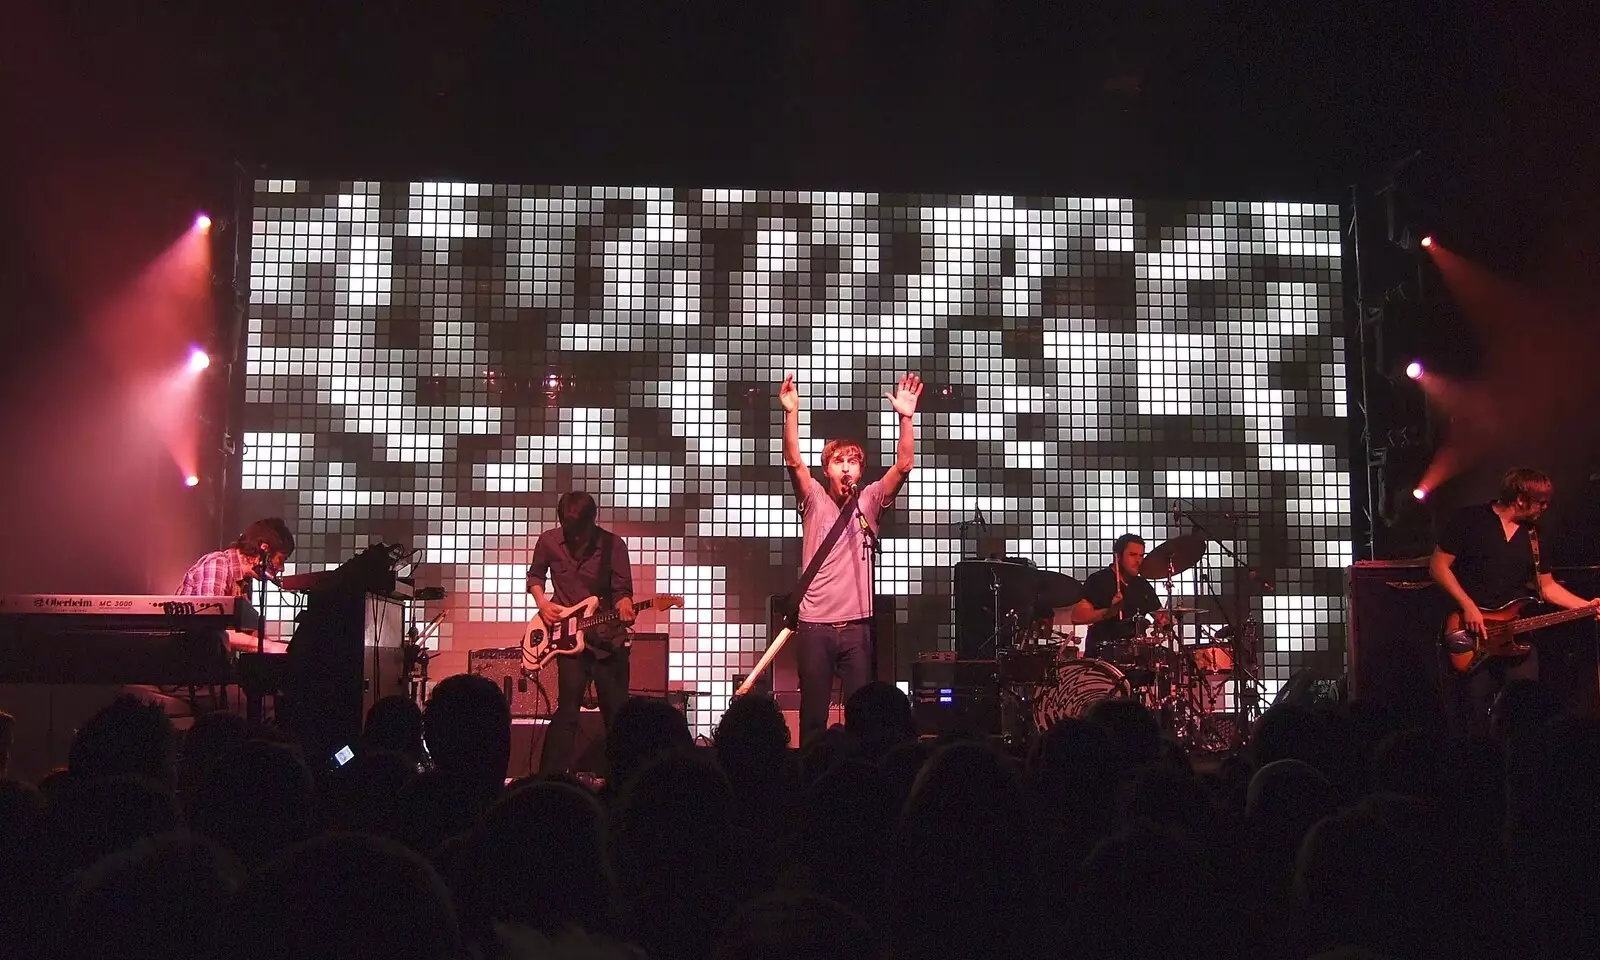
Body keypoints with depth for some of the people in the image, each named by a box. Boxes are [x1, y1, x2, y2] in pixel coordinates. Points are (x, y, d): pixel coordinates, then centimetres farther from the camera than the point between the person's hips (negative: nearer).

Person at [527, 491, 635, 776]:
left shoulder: (613, 545, -6)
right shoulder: (549, 541, -1)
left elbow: (622, 589, -3)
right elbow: (535, 576, 15)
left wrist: (624, 605, -25)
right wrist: (542, 603, -2)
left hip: (609, 638, 0)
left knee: (617, 712, 6)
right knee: (567, 710, -9)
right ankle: (550, 778, -2)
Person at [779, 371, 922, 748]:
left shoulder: (869, 501, 7)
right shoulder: (815, 499, 4)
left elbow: (903, 465, -5)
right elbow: (793, 461, -10)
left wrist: (906, 418, -18)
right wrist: (791, 413, -24)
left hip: (856, 626, 1)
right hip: (814, 625, -1)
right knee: (813, 716, 5)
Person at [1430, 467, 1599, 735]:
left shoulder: (1532, 533, 15)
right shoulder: (1470, 519, -4)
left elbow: (1547, 585, 19)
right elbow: (1438, 565, -7)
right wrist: (1468, 606, -15)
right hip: (1472, 636, -5)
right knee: (1474, 720, -3)